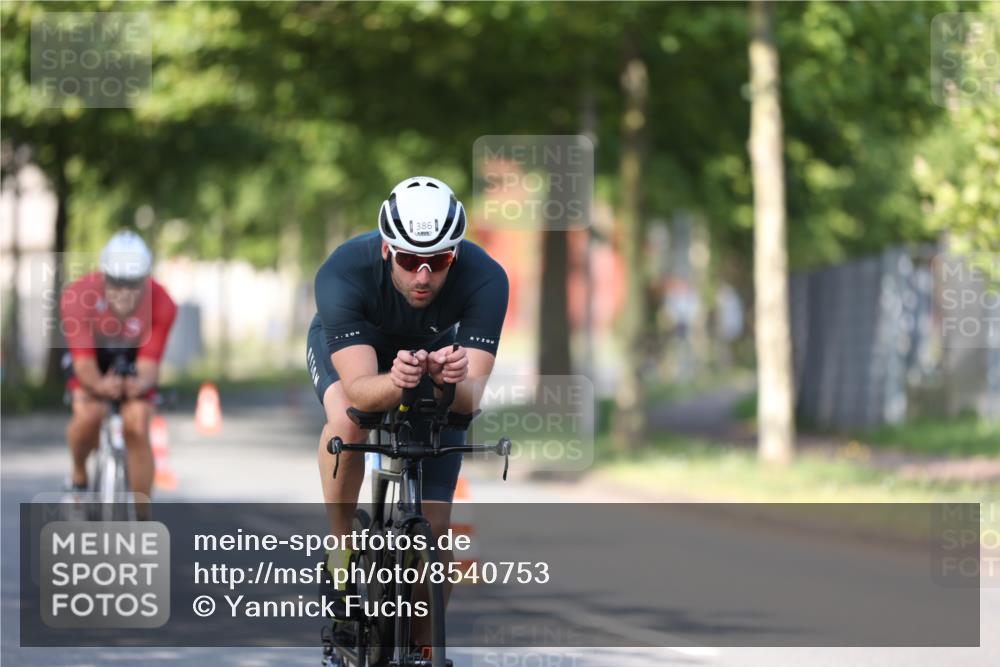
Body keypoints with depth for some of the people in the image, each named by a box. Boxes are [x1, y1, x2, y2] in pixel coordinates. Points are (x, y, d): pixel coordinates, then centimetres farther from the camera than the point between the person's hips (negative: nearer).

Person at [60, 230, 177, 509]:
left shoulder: (161, 305, -30)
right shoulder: (77, 297, -33)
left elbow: (149, 363, -30)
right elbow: (84, 362, -33)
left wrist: (141, 383, -54)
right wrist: (99, 384, -55)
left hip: (132, 361, 1)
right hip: (93, 358, -1)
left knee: (137, 428, -19)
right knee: (89, 414, -29)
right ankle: (78, 475, 2)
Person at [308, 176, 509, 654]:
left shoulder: (485, 280, -36)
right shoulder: (343, 274, -40)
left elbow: (471, 399, -39)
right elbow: (358, 389, -45)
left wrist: (452, 381, -61)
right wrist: (395, 382, -66)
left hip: (435, 351, 2)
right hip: (347, 346, -1)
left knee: (434, 528, -5)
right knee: (348, 421, -37)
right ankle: (341, 546, -14)